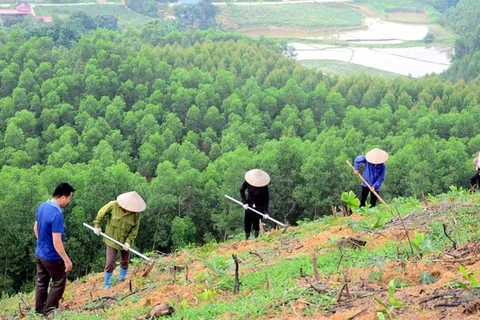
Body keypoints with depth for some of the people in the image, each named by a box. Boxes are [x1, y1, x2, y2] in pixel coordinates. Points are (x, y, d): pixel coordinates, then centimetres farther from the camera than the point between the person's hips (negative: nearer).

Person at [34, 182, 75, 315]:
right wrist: (67, 260, -22)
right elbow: (57, 242, -30)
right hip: (52, 257, -8)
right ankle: (48, 312, 19)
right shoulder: (57, 215, -30)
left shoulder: (42, 206, -4)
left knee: (41, 282, 20)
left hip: (39, 253, 8)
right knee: (59, 283, 11)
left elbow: (36, 228, 11)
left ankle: (39, 311, 32)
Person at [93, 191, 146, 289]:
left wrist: (128, 241, -18)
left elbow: (135, 229, -11)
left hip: (125, 240, 2)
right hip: (112, 239, -2)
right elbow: (101, 213, -6)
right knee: (110, 263, -3)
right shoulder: (114, 205, -22)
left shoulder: (136, 213, -18)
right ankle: (107, 285, 14)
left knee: (124, 262, 15)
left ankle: (122, 281, 35)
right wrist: (97, 226, -1)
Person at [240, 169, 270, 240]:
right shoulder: (248, 181, -18)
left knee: (256, 223, -7)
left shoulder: (264, 186, -22)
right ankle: (246, 239, 19)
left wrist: (265, 212, -23)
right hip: (249, 204, 2)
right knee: (247, 223, 6)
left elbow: (266, 199, -17)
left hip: (259, 206, -2)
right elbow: (241, 190, -1)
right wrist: (244, 202, -7)